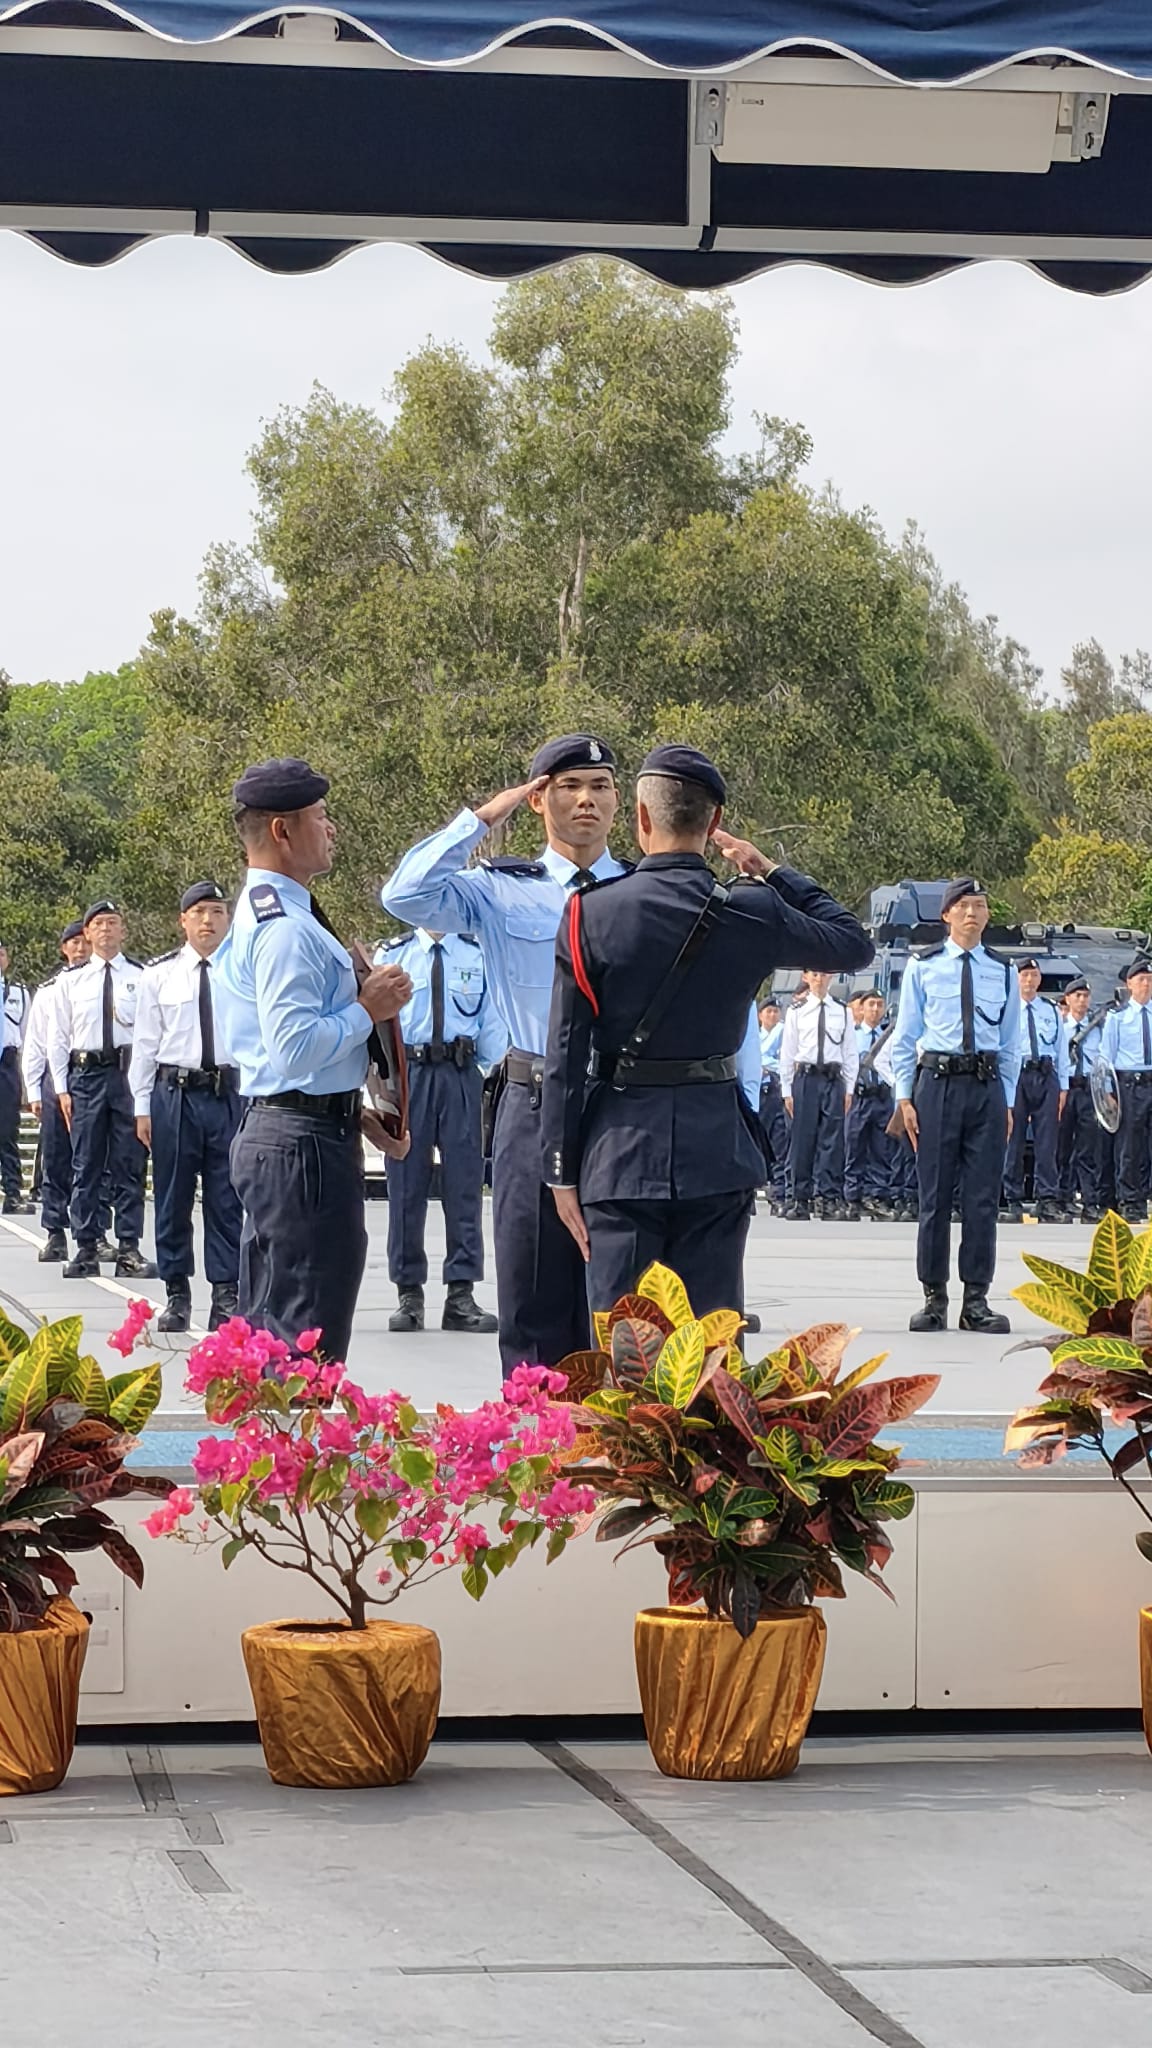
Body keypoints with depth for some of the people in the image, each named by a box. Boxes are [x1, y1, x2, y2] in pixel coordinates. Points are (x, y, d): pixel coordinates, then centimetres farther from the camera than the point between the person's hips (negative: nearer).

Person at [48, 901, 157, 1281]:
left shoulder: (142, 977, 3)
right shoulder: (71, 980, 8)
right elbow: (57, 1038, 9)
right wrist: (62, 1089, 2)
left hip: (131, 1075, -1)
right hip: (86, 1075, 1)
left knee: (130, 1165, 1)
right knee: (86, 1166, 4)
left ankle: (129, 1250, 5)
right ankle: (86, 1250, 9)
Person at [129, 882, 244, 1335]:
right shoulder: (159, 974, 3)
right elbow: (145, 1043, 5)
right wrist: (142, 1107, 3)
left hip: (230, 1093, 0)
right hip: (175, 1092, 0)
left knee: (226, 1199, 3)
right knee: (173, 1197, 6)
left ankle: (227, 1293, 10)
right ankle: (177, 1293, 16)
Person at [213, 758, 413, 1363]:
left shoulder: (258, 916, 17)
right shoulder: (288, 928, -17)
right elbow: (296, 1047, -26)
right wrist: (368, 1010, -15)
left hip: (270, 1130, 11)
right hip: (304, 1145, -11)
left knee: (269, 1323, 16)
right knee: (309, 1335, -10)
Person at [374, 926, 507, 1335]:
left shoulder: (477, 955, 7)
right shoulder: (392, 956, 7)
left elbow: (491, 1024, 7)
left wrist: (492, 1074, 0)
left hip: (462, 1075, 0)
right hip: (408, 1072, 0)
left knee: (464, 1184, 1)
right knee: (406, 1186, 2)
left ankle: (461, 1296, 5)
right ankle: (408, 1293, 11)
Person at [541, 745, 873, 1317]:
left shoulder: (591, 914, -6)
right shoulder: (752, 913, -4)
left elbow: (566, 1056, -4)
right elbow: (856, 943, 14)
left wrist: (563, 1172, 2)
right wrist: (771, 872, 16)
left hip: (620, 1152, -1)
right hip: (717, 1151, 1)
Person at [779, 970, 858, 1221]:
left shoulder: (842, 1012, 7)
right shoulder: (797, 1012, 5)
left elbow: (851, 1053, 9)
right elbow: (787, 1053, 7)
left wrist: (849, 1088, 3)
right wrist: (787, 1090, 3)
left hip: (834, 1079, 1)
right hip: (805, 1077, 0)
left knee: (832, 1139, -3)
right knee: (803, 1140, 0)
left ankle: (829, 1197, -2)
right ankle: (801, 1198, 6)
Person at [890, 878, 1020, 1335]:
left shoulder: (1003, 972, 10)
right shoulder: (923, 967, 5)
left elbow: (1010, 1045, 13)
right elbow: (904, 1038, 6)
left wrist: (1007, 1103, 7)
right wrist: (905, 1097, -1)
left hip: (987, 1087, 2)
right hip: (937, 1083, -2)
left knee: (983, 1197, 2)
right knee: (935, 1195, 1)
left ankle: (976, 1300, 8)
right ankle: (934, 1298, 8)